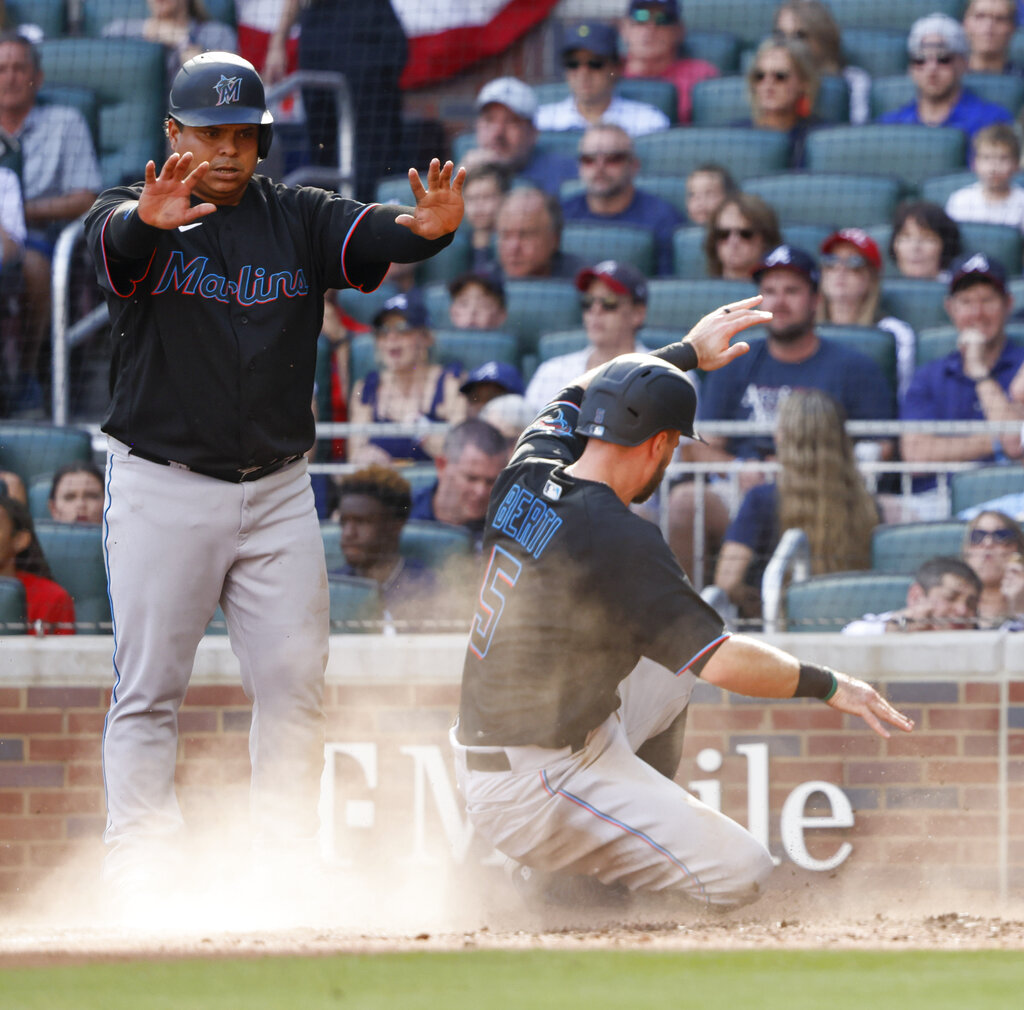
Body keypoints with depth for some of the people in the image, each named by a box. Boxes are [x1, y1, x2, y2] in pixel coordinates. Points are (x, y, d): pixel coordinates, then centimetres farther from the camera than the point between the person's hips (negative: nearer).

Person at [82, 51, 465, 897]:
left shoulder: (298, 220, 5)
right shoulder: (133, 217, -2)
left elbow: (367, 236, -14)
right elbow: (114, 241, -26)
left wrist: (428, 230, -38)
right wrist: (149, 221, -52)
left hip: (277, 492, 3)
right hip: (163, 490, -3)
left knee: (295, 681, 2)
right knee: (149, 689, -3)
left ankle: (288, 868, 11)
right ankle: (138, 878, -1)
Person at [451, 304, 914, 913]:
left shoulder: (528, 474, 2)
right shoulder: (618, 541, -22)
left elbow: (582, 395, 26)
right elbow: (722, 661, -25)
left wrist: (687, 353, 35)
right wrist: (828, 686, -12)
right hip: (534, 791, -9)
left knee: (669, 665, 27)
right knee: (740, 876, -14)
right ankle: (560, 871, -1)